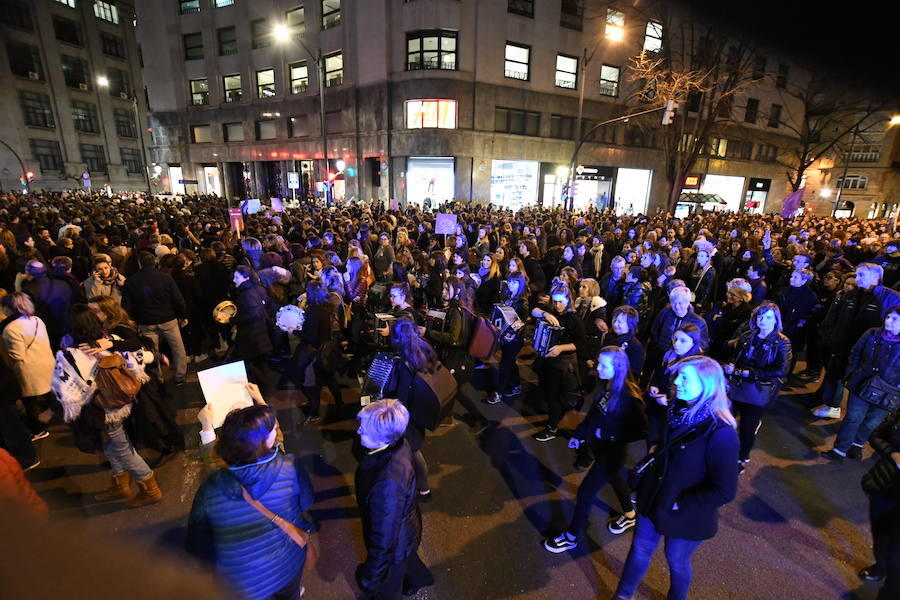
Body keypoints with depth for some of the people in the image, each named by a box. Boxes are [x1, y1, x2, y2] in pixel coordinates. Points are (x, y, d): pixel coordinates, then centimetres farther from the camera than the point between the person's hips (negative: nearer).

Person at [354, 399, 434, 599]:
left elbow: (384, 539, -32)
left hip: (395, 542, -7)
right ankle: (420, 579, 69)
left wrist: (370, 576, -17)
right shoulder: (398, 445, -23)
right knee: (406, 559, 39)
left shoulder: (388, 483, -46)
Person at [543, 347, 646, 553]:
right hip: (598, 445, 8)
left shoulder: (629, 397, -29)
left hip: (612, 451, -7)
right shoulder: (604, 385, -8)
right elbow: (593, 413, 4)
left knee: (585, 492, 1)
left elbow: (641, 431, -23)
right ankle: (629, 515, 58)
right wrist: (579, 434, 6)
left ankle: (571, 537, 22)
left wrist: (608, 434, -24)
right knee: (614, 477, 30)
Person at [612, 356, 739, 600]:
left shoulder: (720, 434, -28)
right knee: (640, 548, 21)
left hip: (685, 516, -5)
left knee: (677, 561, 21)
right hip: (653, 500, 5)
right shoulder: (679, 411, -8)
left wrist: (679, 504, -19)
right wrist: (656, 449, -2)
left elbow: (724, 492, -23)